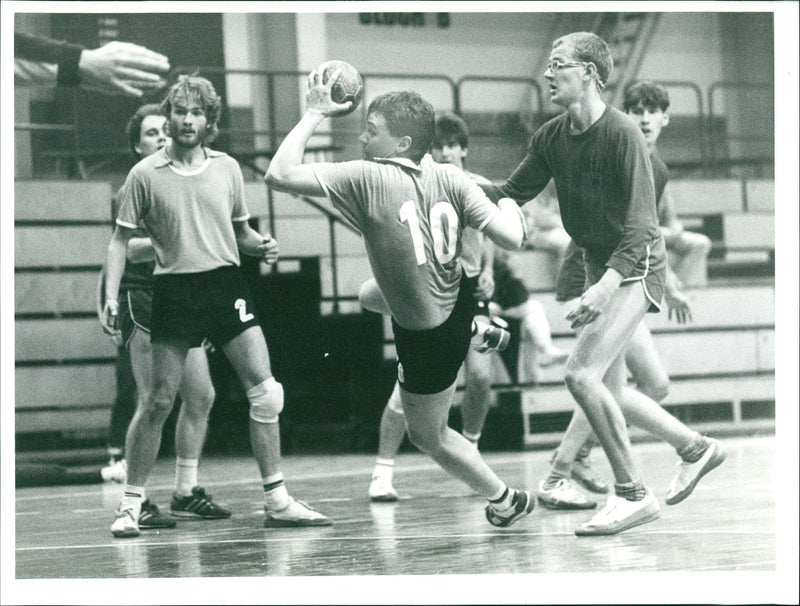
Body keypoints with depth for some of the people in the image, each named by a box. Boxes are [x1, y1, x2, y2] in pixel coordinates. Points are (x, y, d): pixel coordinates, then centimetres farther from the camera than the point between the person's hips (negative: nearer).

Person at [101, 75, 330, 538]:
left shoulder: (227, 168, 8)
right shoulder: (146, 175, 0)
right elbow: (122, 238, 5)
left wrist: (263, 245, -2)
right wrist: (112, 296, -6)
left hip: (225, 283, 3)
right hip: (175, 288, -3)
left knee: (265, 390, -6)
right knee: (160, 400, -4)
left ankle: (277, 500, 1)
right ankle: (132, 504, 10)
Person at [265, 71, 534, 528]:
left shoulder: (367, 178, -24)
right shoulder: (450, 179, -10)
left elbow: (280, 175, -26)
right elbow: (512, 239, -15)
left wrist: (314, 115, -14)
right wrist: (510, 206, 8)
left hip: (428, 341, -7)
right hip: (458, 302, 7)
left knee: (428, 434, 19)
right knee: (370, 295, 38)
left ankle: (506, 501, 30)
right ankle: (478, 332, 52)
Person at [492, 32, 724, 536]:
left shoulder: (623, 134, -20)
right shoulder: (551, 137, 1)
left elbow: (641, 225, -24)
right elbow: (511, 195, 8)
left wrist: (606, 286, -35)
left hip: (636, 266, -8)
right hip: (599, 263, 8)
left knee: (582, 375, -20)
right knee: (610, 390, 13)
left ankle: (633, 493, -9)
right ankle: (697, 447, 34)